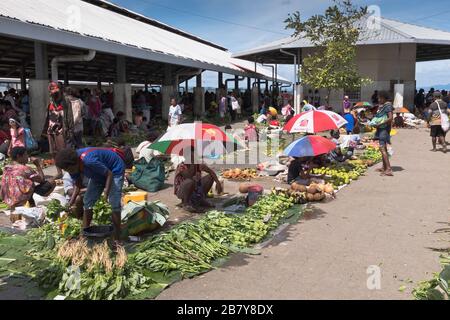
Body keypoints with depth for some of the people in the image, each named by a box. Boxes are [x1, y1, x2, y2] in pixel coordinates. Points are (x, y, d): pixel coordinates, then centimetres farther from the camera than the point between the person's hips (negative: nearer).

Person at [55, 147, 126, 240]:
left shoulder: (89, 161, -39)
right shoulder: (73, 165, -15)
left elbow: (109, 174, -29)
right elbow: (78, 183, 0)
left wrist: (106, 191, -36)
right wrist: (73, 199, -11)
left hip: (114, 169, -8)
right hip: (99, 174, 8)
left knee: (115, 203, -17)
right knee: (87, 201, 2)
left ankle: (117, 238, -10)